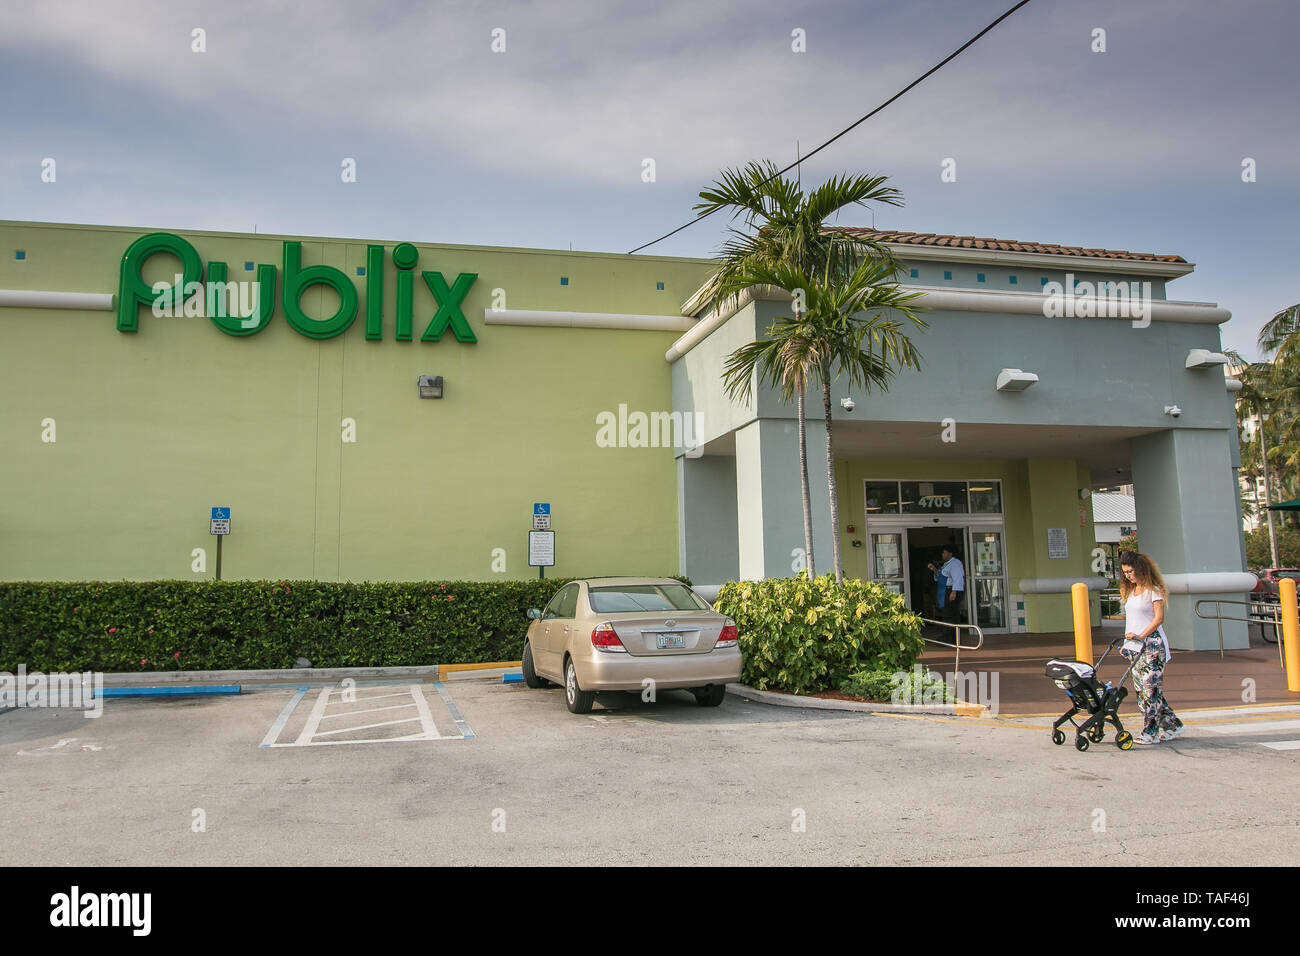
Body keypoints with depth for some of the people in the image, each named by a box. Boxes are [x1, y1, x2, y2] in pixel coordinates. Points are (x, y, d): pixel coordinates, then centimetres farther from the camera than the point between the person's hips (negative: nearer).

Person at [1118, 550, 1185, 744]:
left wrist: (1141, 635, -20)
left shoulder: (1153, 590, -5)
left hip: (1152, 644, -8)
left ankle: (1151, 732, -6)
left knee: (1150, 686, -9)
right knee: (1141, 688, 6)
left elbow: (1159, 618, -12)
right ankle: (1172, 724, 16)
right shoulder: (1130, 591, 17)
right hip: (1136, 647, 8)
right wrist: (1127, 643, 14)